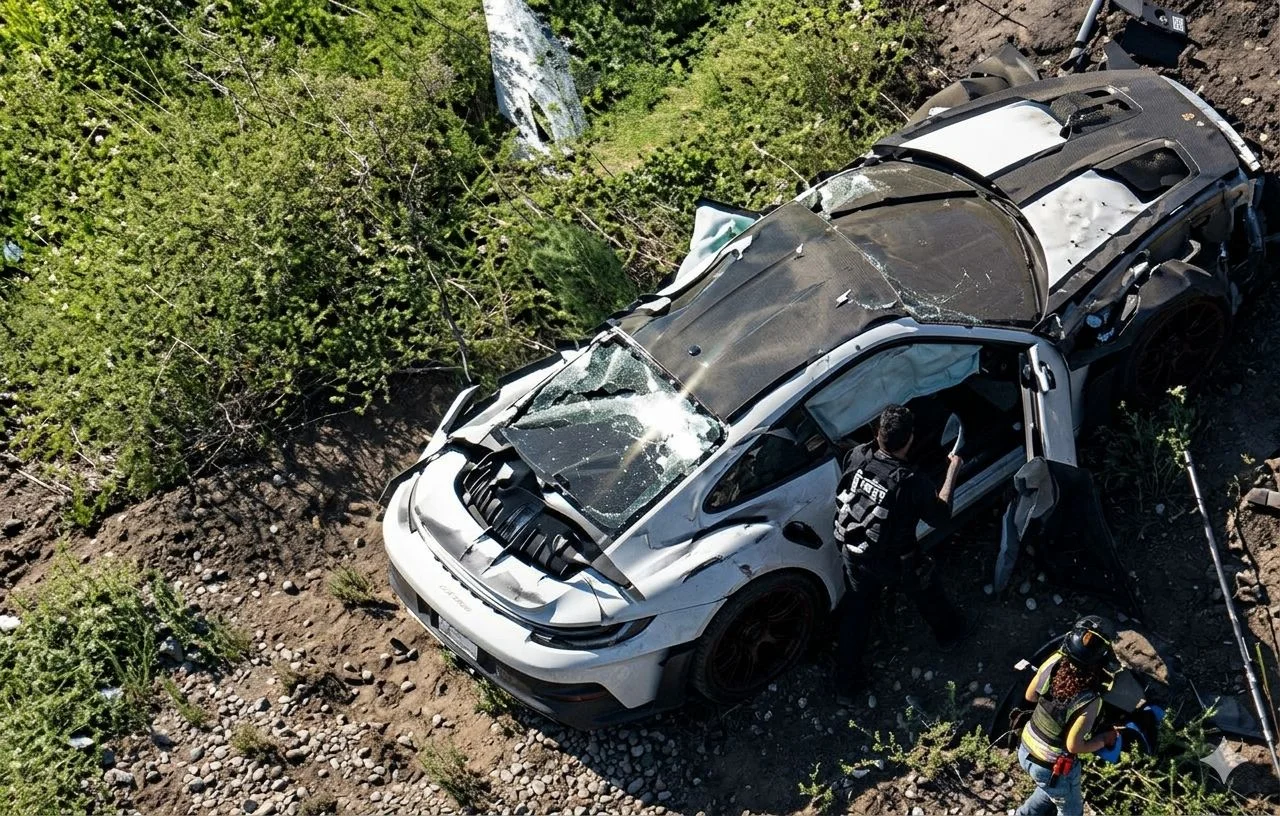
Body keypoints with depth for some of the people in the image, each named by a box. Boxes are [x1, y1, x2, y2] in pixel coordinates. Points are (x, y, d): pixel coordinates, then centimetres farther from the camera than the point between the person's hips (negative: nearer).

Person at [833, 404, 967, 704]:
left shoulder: (857, 456, -21)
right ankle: (949, 632, 59)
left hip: (853, 554, 3)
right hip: (894, 563, -3)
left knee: (855, 612, 22)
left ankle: (846, 684, 31)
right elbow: (941, 515, -13)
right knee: (927, 594, 29)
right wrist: (952, 471, -5)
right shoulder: (911, 482, -32)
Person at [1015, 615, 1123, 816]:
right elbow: (1074, 746, -23)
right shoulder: (1090, 700, -35)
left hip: (1026, 750, 6)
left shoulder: (1053, 663, -19)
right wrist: (1105, 739, -8)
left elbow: (1030, 696, -2)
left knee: (1052, 790, 36)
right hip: (1052, 768, -6)